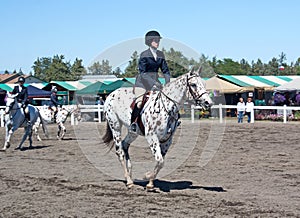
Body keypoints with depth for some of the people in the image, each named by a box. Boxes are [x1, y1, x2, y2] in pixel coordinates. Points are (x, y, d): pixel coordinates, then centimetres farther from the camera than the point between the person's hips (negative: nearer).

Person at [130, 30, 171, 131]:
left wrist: (167, 82, -6)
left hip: (155, 81, 6)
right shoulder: (144, 55, -10)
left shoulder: (160, 54, 8)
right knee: (140, 102, -24)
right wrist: (154, 83, -24)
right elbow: (142, 73, -15)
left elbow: (165, 70, 12)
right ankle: (133, 121, -9)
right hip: (143, 82, -6)